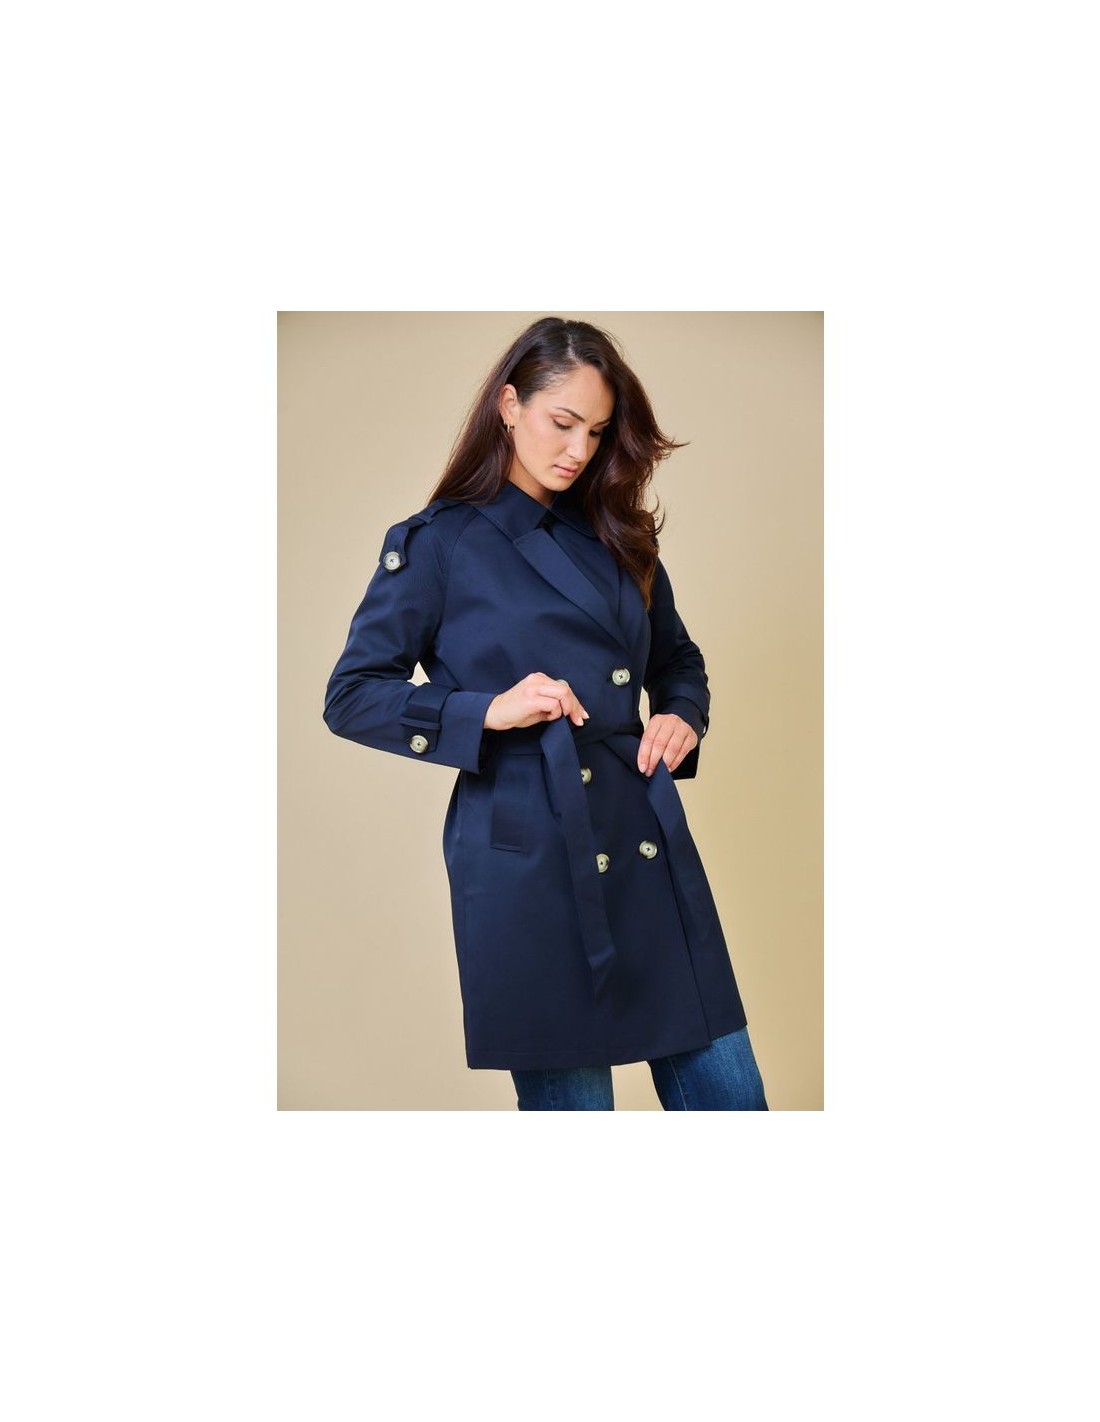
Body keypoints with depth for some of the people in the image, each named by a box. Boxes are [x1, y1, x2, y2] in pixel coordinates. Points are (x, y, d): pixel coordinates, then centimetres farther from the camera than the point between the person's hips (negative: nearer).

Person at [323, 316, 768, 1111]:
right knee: (570, 1095, 4)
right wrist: (488, 712, -15)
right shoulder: (437, 544, -2)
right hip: (526, 856, -5)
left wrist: (682, 718, 1)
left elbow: (678, 662, 24)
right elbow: (353, 696, -2)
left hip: (650, 844, 5)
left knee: (727, 1090, 6)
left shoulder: (618, 539, 13)